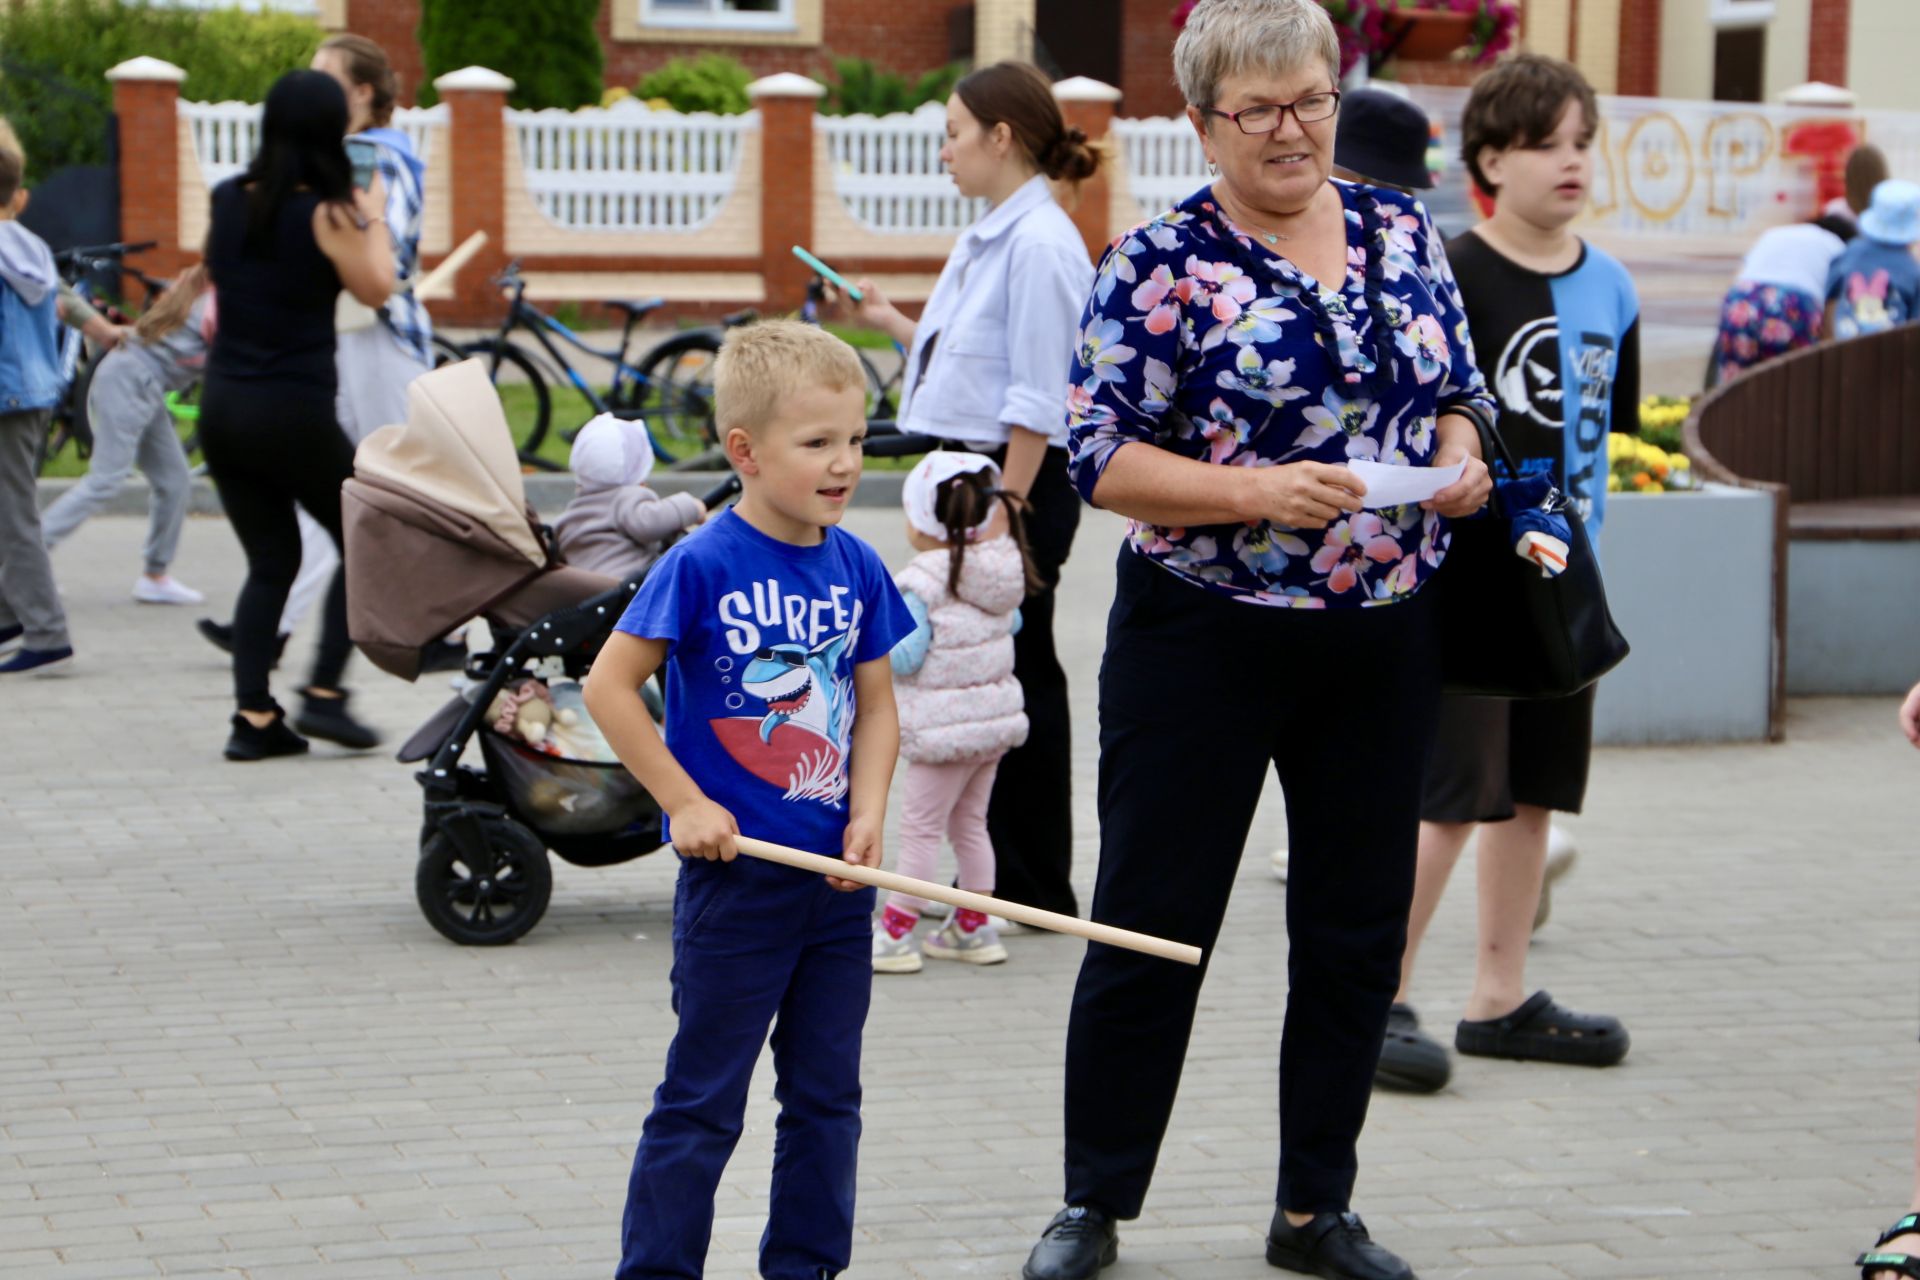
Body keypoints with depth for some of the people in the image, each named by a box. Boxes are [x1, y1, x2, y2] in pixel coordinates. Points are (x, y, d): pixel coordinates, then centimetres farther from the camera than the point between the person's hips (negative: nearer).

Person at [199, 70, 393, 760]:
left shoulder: (227, 200, 3)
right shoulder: (325, 214, -14)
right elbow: (375, 287, -4)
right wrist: (372, 219, 9)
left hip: (222, 406, 6)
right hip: (293, 411, -6)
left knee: (270, 561, 15)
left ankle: (253, 715, 6)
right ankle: (324, 692, 2)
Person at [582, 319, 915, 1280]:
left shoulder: (857, 568, 3)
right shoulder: (703, 566, -14)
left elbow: (876, 705, 9)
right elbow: (609, 685, -11)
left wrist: (868, 812, -6)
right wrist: (684, 803, -13)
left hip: (835, 878, 5)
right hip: (736, 871, -5)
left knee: (827, 1094, 14)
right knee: (703, 1101, 2)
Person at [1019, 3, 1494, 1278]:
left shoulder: (1404, 234, 8)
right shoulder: (1161, 263, -7)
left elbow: (1462, 391, 17)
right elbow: (1101, 458, -11)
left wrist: (1462, 457, -5)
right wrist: (1259, 492, -23)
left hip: (1384, 642, 5)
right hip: (1204, 639, -4)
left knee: (1358, 931, 10)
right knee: (1152, 926, 2)